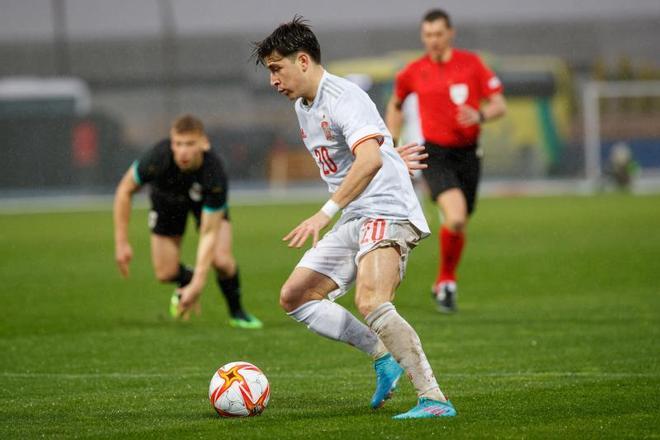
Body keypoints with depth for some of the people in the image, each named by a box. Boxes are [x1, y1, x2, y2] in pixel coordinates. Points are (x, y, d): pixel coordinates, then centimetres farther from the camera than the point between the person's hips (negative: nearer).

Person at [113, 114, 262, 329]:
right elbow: (125, 191, -20)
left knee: (221, 259, -22)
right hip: (167, 199, 1)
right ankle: (186, 279, 32)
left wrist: (197, 284, -41)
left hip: (206, 200, -1)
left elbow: (209, 233, -35)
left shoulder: (215, 173, -41)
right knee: (165, 273, -6)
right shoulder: (158, 158, -40)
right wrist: (121, 242, -21)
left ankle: (237, 312, 7)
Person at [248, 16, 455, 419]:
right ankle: (384, 356, 8)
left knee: (371, 302, -30)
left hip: (387, 213, -11)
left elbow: (370, 159, -33)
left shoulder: (344, 98, -18)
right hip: (354, 221, 11)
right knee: (294, 297, 8)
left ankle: (434, 400, -29)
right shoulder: (303, 106, 14)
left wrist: (326, 212, -37)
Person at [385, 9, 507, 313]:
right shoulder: (413, 72, 1)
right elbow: (395, 106, 20)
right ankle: (446, 284, -4)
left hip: (467, 153, 2)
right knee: (455, 217, -23)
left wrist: (480, 116, -21)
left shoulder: (471, 63, 0)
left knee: (459, 224, 10)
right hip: (435, 154, -2)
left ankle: (444, 283, 33)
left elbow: (499, 105, 0)